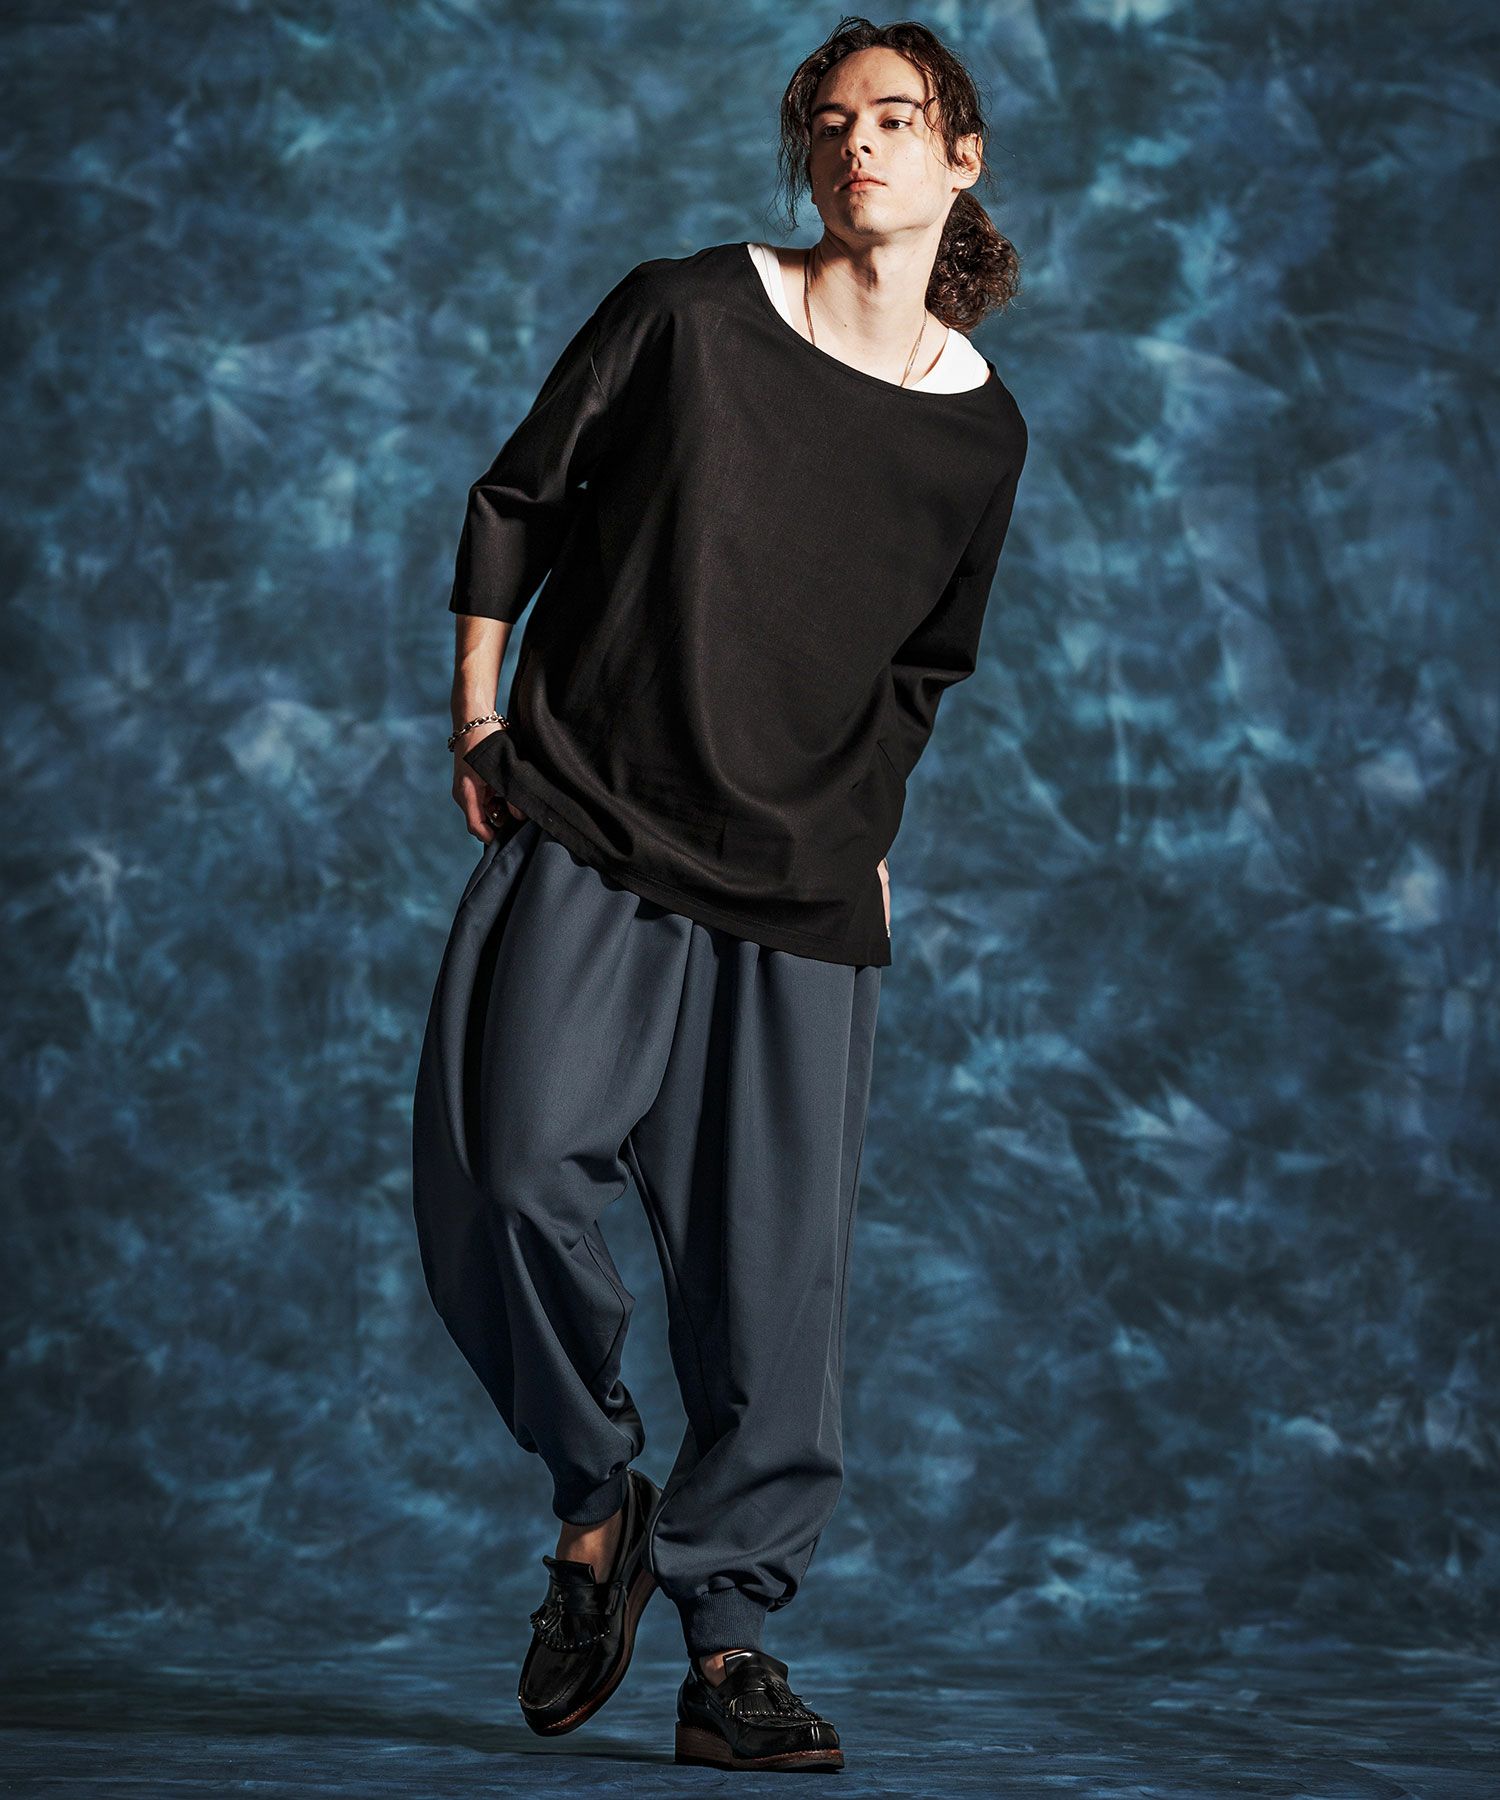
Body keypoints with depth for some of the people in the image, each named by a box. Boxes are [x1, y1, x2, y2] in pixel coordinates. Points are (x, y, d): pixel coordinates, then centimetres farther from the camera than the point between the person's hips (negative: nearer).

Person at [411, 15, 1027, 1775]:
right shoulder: (684, 313, 2)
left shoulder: (978, 431, 10)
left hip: (800, 897, 2)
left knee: (775, 1275, -3)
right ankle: (596, 1502, 5)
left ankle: (729, 1642, 9)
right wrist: (478, 714, 3)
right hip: (582, 833, -2)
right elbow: (514, 502, 10)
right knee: (509, 1164, -20)